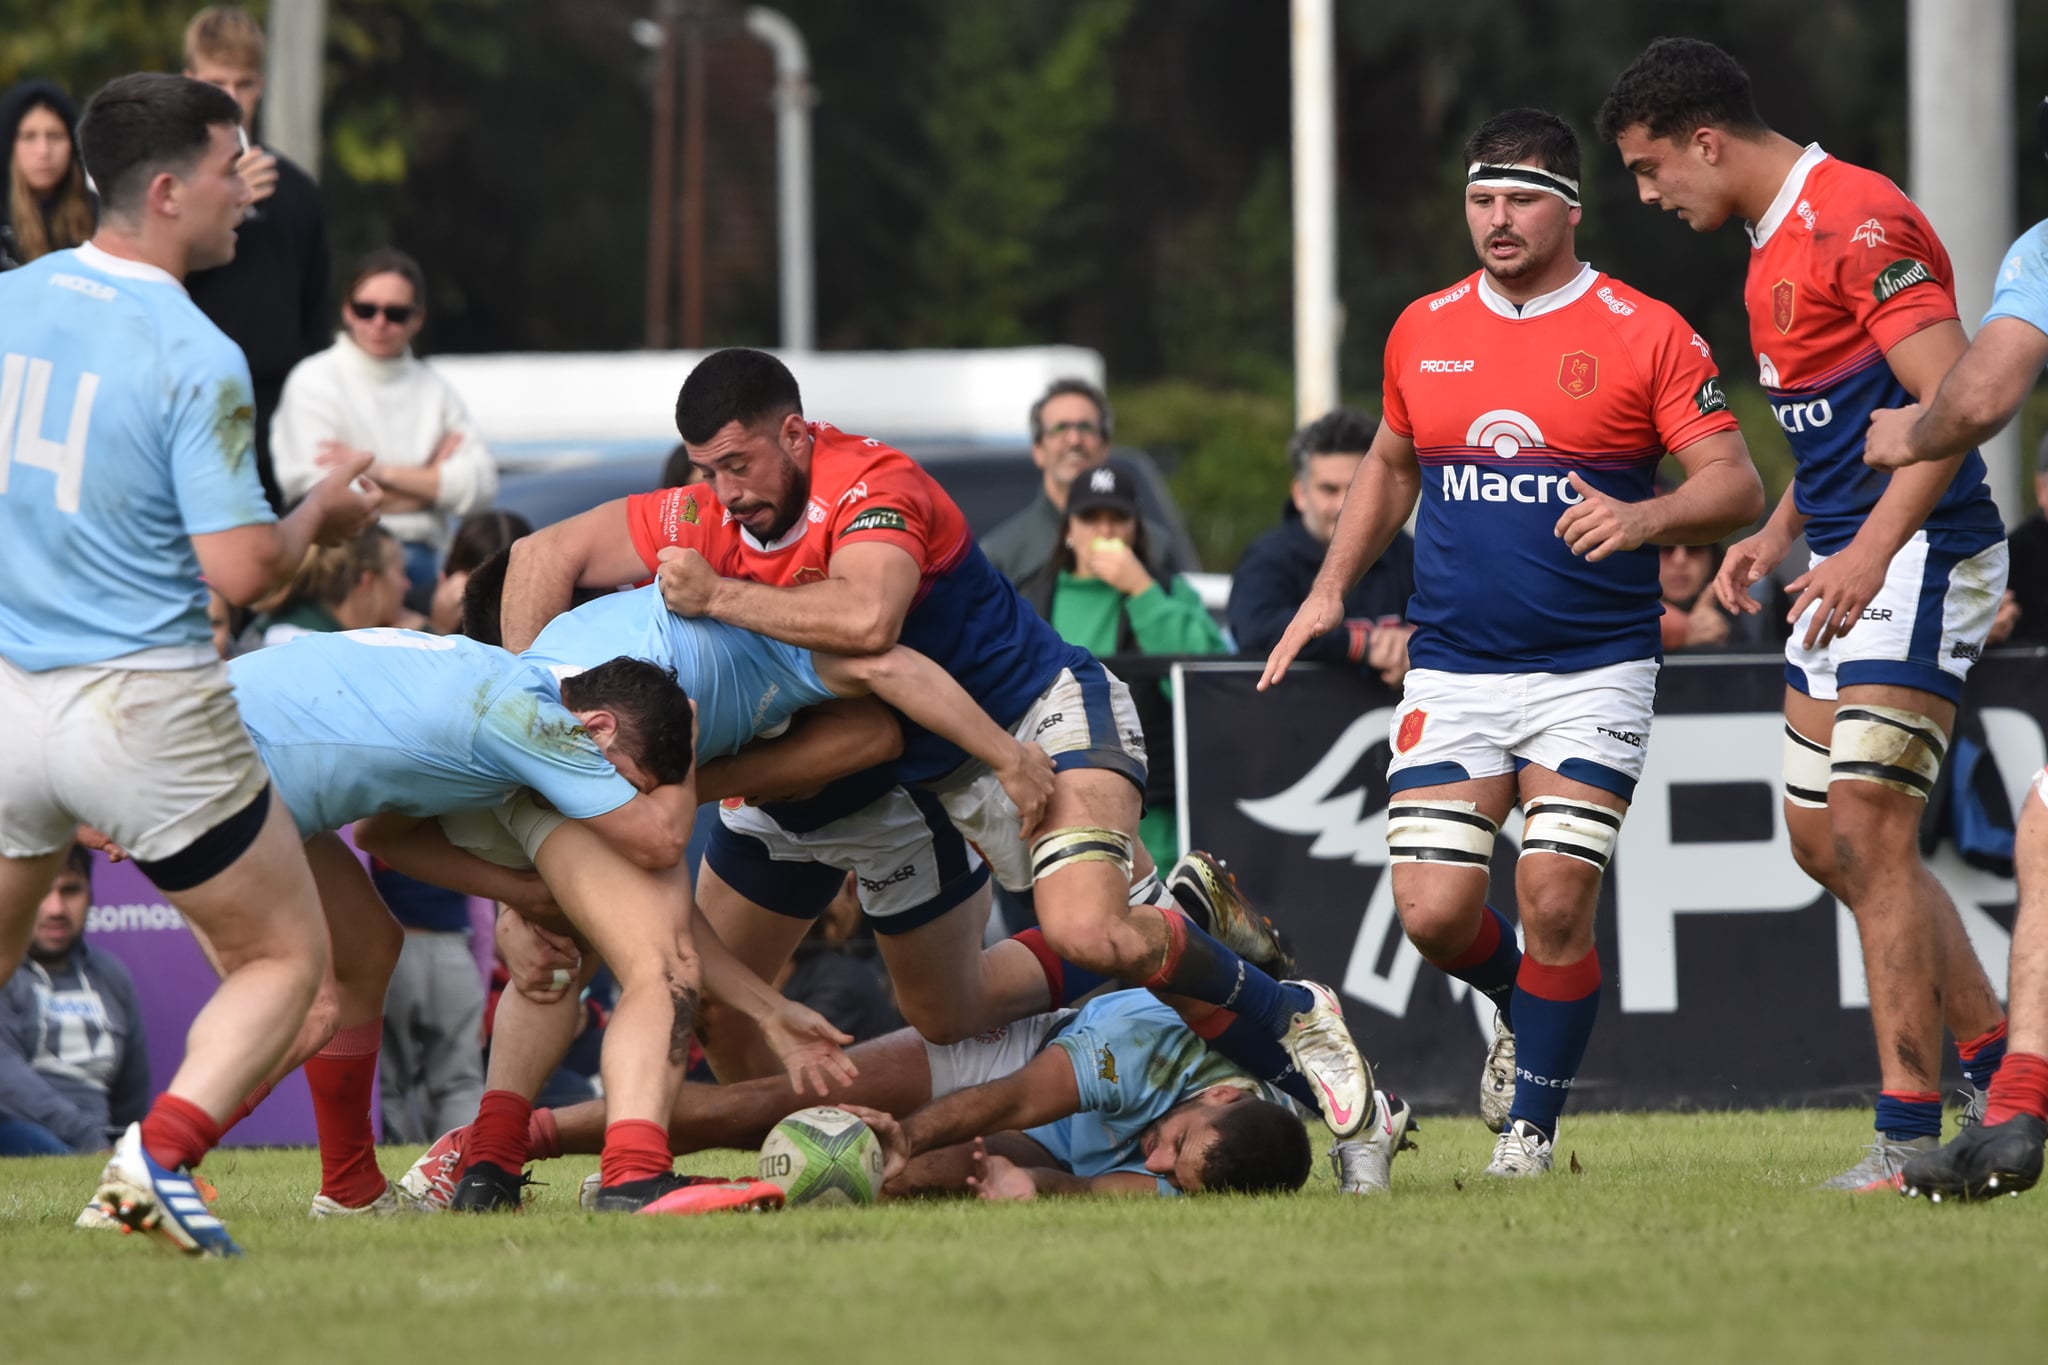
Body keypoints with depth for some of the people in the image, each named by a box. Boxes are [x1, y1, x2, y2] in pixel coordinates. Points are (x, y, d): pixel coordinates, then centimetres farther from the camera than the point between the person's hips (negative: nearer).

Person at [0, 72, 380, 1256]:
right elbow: (239, 570, -17)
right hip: (142, 705, -5)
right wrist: (324, 514, 2)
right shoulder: (196, 358, -15)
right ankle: (161, 1154, -14)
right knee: (288, 956, 9)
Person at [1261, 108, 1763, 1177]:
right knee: (1434, 911, -6)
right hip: (1450, 675, 3)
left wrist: (1642, 517, -27)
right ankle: (1519, 1006, 28)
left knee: (1555, 903, -11)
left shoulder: (1646, 335, -5)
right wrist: (1330, 588, 16)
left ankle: (1532, 1122, 8)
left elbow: (1736, 486, -8)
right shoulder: (1423, 332, 9)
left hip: (1592, 675, -3)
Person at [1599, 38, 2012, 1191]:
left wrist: (1869, 551, -30)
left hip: (1917, 562, -11)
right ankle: (1996, 1061, 22)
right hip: (1847, 567, 11)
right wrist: (1778, 535, 16)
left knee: (1869, 833, -13)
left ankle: (1910, 1133, -10)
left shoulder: (1859, 223, -16)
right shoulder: (1777, 242, 16)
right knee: (1826, 839, 13)